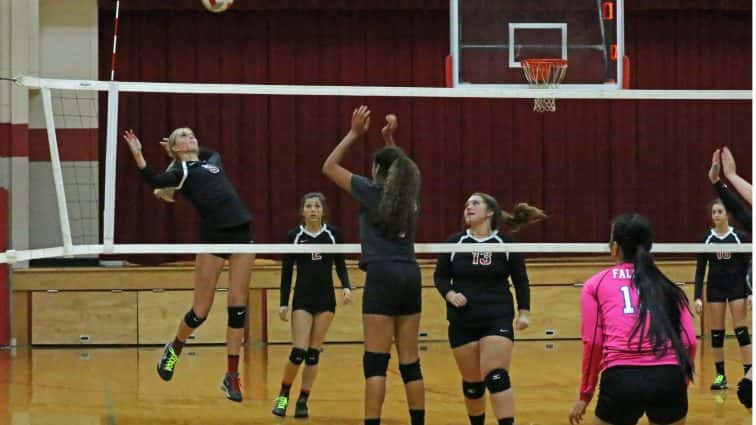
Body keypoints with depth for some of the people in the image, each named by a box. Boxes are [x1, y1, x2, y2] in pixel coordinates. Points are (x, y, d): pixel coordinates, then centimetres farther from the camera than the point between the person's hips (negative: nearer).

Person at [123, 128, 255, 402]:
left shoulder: (212, 159, 20)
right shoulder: (180, 171, 2)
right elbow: (155, 181, -20)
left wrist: (190, 151, 33)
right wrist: (137, 155, -32)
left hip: (241, 233, 5)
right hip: (213, 236, -5)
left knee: (238, 307, 0)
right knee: (201, 310, -1)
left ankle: (232, 377, 6)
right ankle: (174, 349, 30)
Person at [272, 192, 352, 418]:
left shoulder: (333, 234, 1)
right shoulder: (294, 235, -2)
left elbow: (341, 266, 7)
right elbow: (286, 271, 1)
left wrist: (346, 287, -11)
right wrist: (283, 303, -3)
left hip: (326, 300, 2)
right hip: (302, 299, -2)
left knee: (314, 353, 2)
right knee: (299, 352, -11)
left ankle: (303, 401, 10)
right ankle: (283, 395, 10)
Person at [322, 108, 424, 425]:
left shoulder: (372, 192, -1)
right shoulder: (409, 193, 13)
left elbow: (329, 167, 10)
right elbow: (399, 167, 38)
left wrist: (355, 133, 13)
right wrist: (390, 139, 35)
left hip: (383, 277, -6)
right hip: (410, 276, 6)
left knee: (376, 361, -9)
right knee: (410, 362, 8)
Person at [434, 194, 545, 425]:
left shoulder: (505, 243, 0)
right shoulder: (454, 242, 2)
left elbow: (521, 280, 6)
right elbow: (440, 276, 8)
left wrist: (524, 312, -2)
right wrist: (450, 294, -12)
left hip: (497, 320, -2)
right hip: (462, 322, 2)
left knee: (496, 377, -15)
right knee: (472, 383, 10)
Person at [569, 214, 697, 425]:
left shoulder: (596, 284, 15)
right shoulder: (667, 285, 21)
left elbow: (593, 343, 6)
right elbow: (689, 341, 11)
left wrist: (585, 396, 14)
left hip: (621, 378, -2)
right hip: (668, 377, 2)